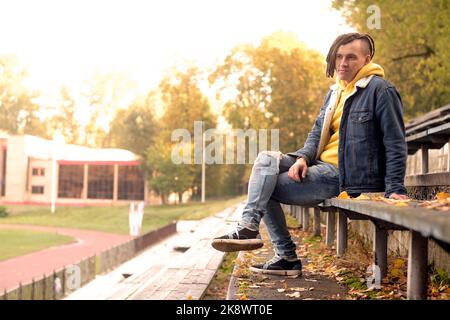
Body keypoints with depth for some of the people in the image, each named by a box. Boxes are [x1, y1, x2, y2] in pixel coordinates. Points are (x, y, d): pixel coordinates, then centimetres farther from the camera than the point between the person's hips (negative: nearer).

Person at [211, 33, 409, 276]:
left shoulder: (380, 90, -8)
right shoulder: (335, 91, 17)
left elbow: (395, 144, -11)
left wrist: (394, 189, -18)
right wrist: (302, 158, -5)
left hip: (343, 177, -8)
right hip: (322, 165, 8)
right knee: (266, 159, -11)